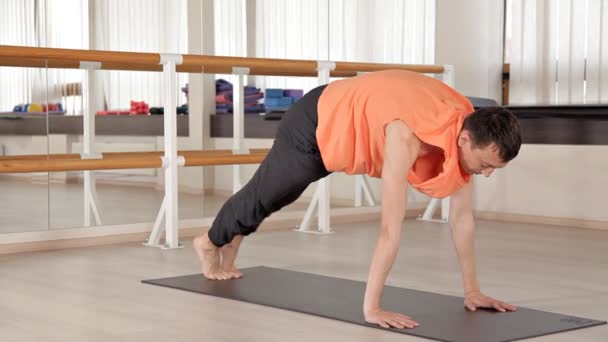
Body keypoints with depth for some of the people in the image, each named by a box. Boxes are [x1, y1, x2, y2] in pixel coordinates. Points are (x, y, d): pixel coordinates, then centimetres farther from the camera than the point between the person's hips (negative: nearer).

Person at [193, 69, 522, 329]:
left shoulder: (467, 128, -22)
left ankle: (229, 240, 59)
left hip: (341, 122, 7)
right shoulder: (407, 136, -45)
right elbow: (390, 229, -45)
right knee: (264, 194, 19)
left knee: (276, 197, 30)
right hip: (315, 125, -7)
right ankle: (210, 243, 51)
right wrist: (371, 307, -44)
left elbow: (462, 217, -14)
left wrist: (472, 290, -12)